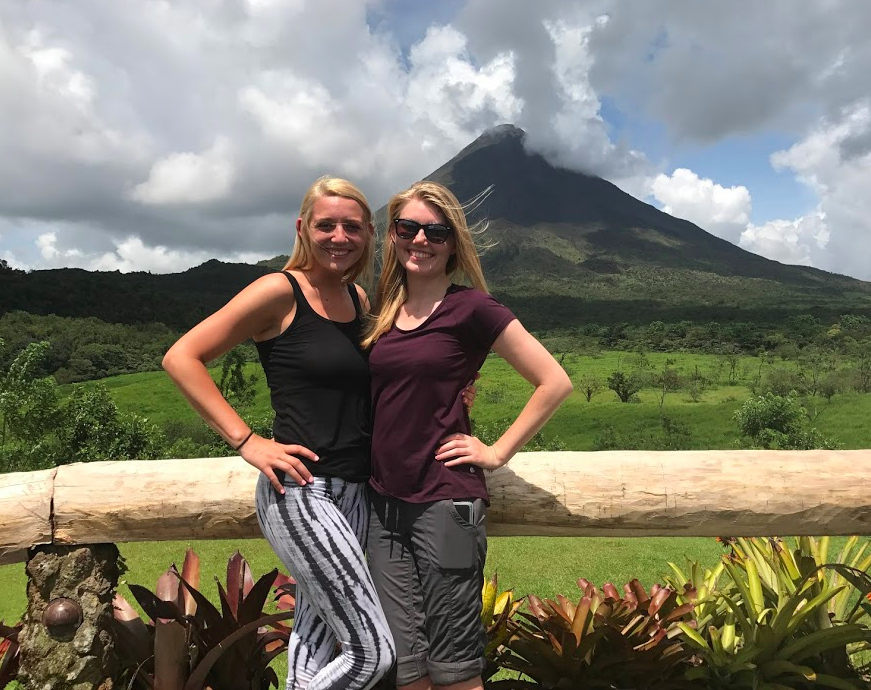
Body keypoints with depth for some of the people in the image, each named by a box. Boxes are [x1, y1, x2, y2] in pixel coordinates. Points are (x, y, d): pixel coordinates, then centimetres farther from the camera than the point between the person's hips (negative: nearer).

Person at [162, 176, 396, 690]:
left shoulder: (359, 300, 11)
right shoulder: (280, 292, -9)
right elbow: (182, 358, -10)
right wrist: (247, 441, -15)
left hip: (354, 493, 7)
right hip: (300, 494, -7)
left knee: (316, 646, 17)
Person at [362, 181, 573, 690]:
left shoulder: (471, 307, -7)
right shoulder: (384, 313, 10)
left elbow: (555, 383, -7)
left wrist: (498, 453, -7)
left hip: (445, 503, -5)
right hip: (385, 505, 5)